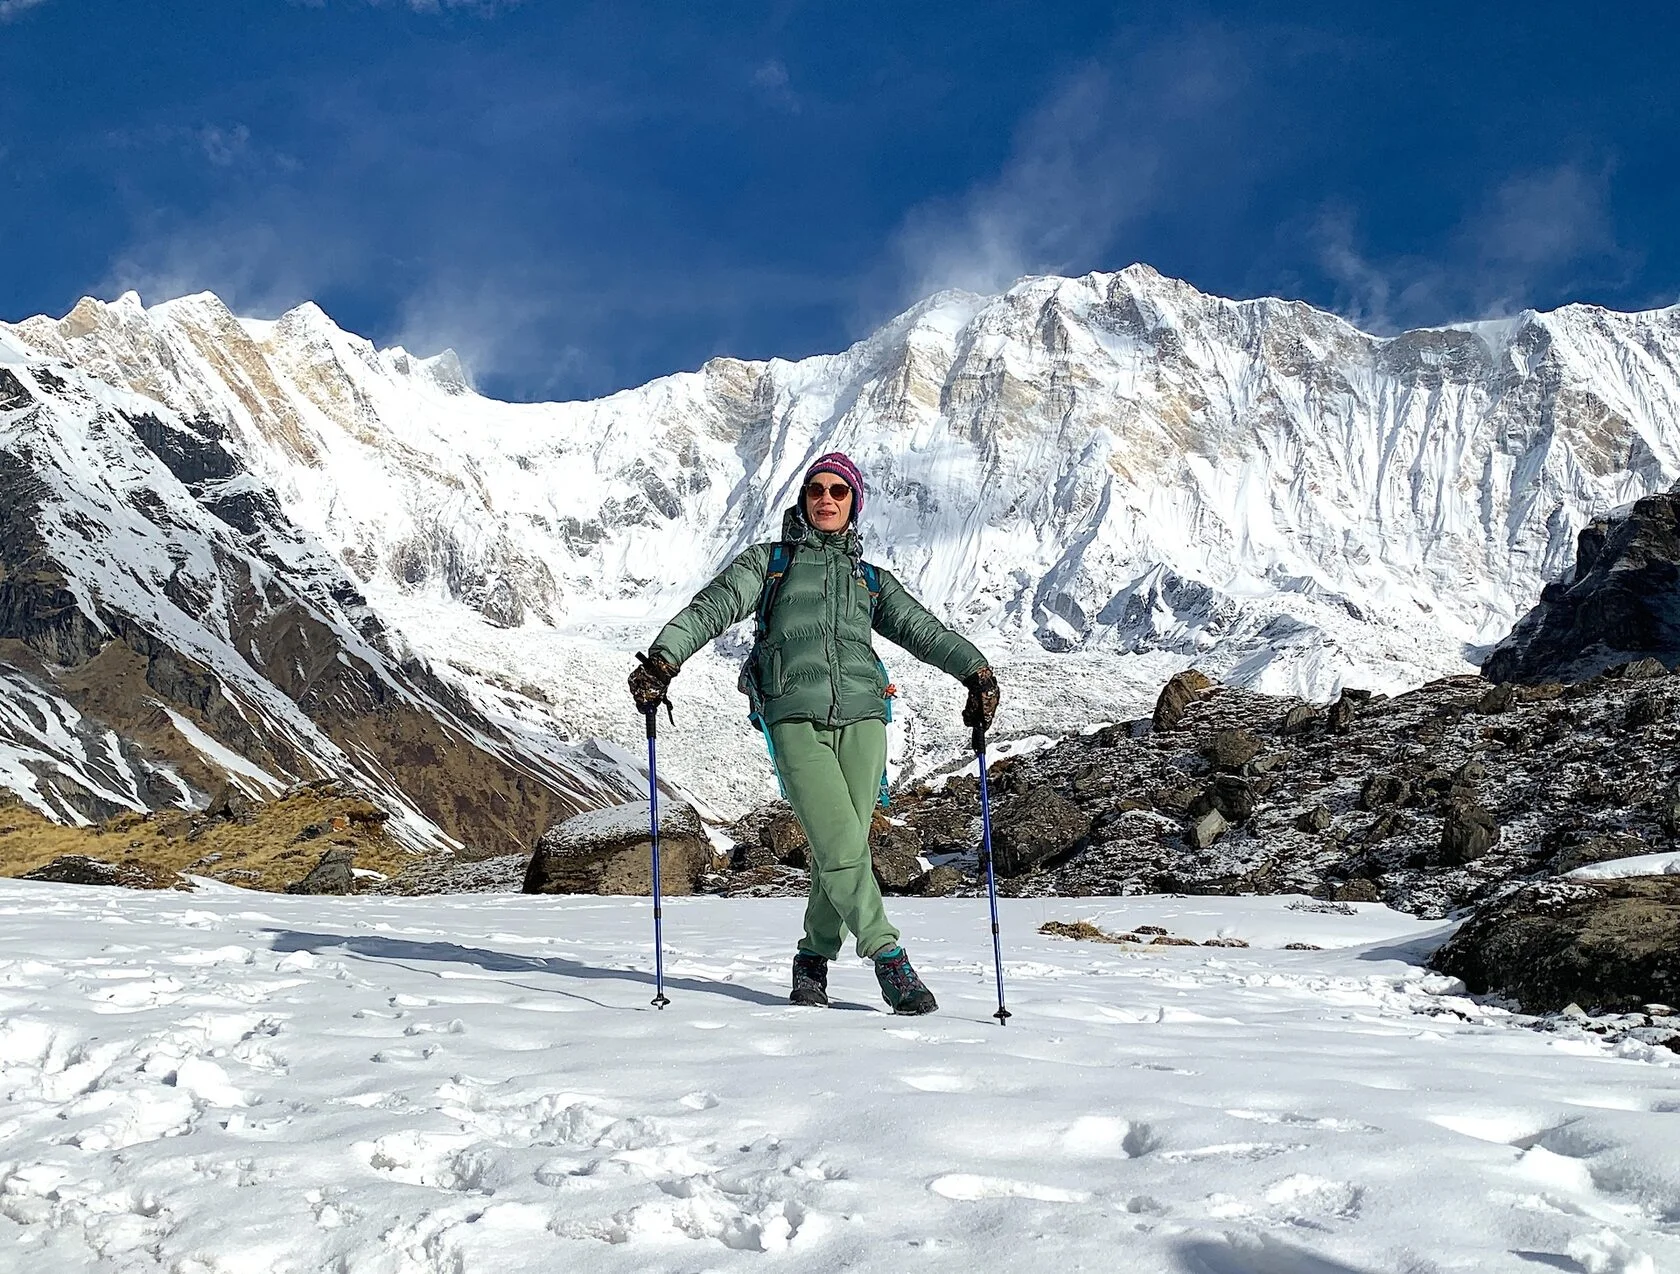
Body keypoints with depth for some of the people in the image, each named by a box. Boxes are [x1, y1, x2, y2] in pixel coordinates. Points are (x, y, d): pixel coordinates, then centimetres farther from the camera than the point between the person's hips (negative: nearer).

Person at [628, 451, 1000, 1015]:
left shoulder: (870, 580, 25)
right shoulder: (769, 561, 19)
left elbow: (922, 629, 12)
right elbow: (714, 607, 5)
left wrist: (975, 668, -5)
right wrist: (663, 657, -11)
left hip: (861, 718, 2)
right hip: (796, 720, -2)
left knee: (842, 850, -3)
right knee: (843, 847, -15)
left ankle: (815, 959, 14)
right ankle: (889, 959, -7)